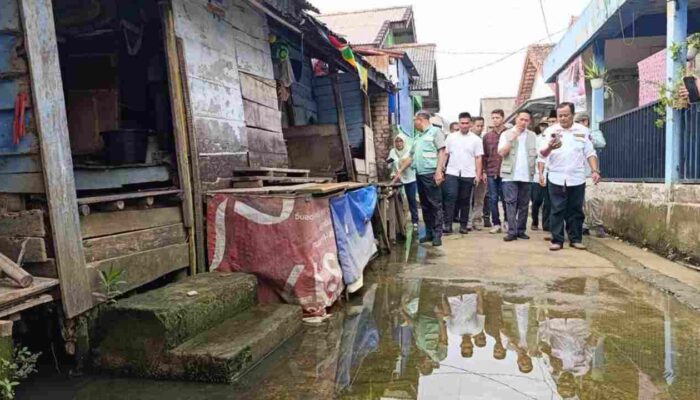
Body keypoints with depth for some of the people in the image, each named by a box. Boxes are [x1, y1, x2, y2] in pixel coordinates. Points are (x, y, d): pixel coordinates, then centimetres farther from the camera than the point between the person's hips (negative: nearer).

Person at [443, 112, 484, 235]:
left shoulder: (476, 139, 4)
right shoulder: (451, 137, 7)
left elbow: (478, 158, 2)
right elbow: (445, 154, 8)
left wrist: (478, 174, -5)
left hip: (468, 175, 0)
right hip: (452, 173, 0)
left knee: (465, 200, 7)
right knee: (450, 197, -10)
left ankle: (463, 225, 15)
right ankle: (448, 224, -9)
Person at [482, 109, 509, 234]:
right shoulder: (487, 136, 11)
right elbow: (484, 155, 12)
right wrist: (484, 171, 6)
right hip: (491, 173, 3)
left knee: (505, 199, 3)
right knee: (493, 199, 5)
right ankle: (496, 224, 12)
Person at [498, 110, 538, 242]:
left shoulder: (533, 136, 12)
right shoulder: (506, 134, 5)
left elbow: (537, 153, 12)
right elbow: (502, 152, -6)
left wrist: (535, 169, 3)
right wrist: (512, 139, -12)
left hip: (527, 175, 3)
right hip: (510, 175, -3)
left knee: (524, 204, 6)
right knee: (511, 203, -6)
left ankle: (521, 230, 14)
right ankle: (512, 231, -6)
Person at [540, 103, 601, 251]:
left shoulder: (582, 131, 8)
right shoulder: (550, 131, 2)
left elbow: (590, 153, 10)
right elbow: (542, 153, -6)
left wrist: (595, 170, 0)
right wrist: (549, 147, -28)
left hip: (577, 178, 2)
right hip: (556, 178, -2)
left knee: (576, 210, 7)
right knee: (557, 210, 0)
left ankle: (576, 239, 17)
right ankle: (557, 240, 5)